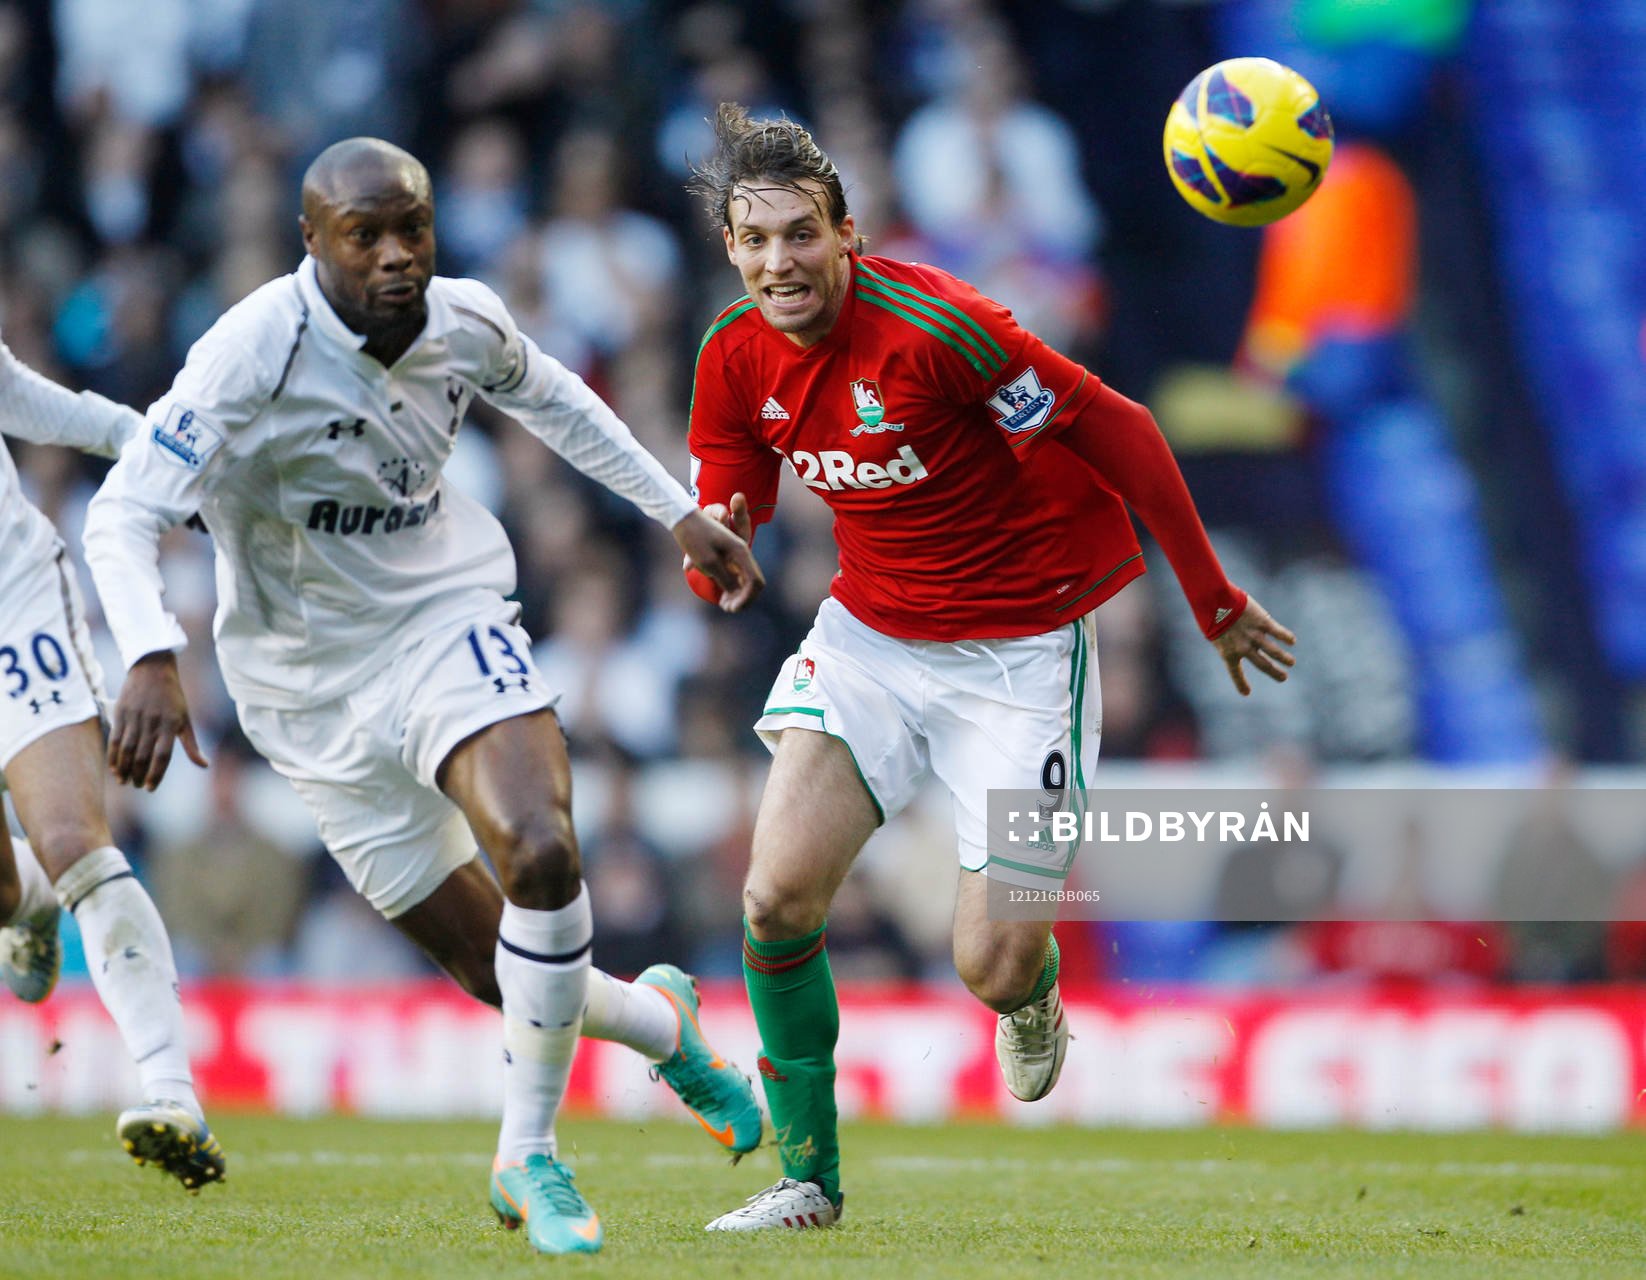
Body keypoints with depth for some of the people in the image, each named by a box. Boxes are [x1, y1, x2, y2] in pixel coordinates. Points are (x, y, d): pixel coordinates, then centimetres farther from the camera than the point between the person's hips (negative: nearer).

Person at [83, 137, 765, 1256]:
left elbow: (545, 394, 18)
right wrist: (152, 659, -44)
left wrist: (680, 512, 20)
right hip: (315, 690, -2)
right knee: (506, 976, -1)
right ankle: (659, 1018, 34)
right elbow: (122, 515, -27)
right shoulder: (254, 354, -23)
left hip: (447, 625, 3)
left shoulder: (465, 321, -6)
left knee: (541, 853, -26)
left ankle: (528, 1161, -8)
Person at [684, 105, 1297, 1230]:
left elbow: (1118, 432, -18)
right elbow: (728, 516, 6)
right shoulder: (736, 359, -5)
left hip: (1018, 650, -5)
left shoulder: (932, 325, -25)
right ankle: (808, 1172, 5)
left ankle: (1033, 993, 31)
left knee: (992, 968, -9)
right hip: (869, 632, 5)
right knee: (778, 894, -13)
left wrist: (1217, 605, -11)